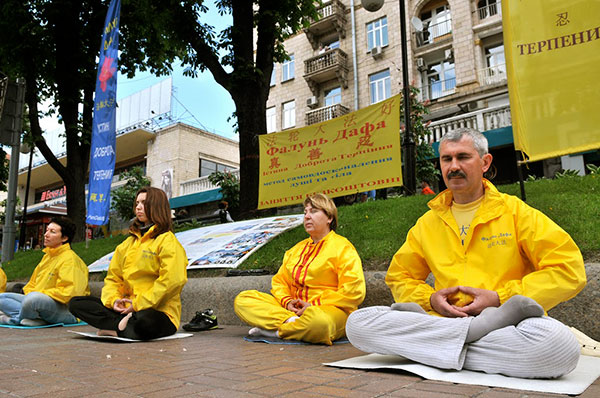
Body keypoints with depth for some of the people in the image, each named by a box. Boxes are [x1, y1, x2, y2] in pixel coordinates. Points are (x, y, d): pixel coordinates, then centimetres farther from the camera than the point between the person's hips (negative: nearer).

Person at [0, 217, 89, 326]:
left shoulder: (70, 259, -11)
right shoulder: (47, 256, 18)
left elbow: (67, 293, -19)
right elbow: (33, 283, 25)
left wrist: (41, 293, -14)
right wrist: (29, 292, 4)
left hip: (66, 310, -9)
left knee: (34, 298, -36)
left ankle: (15, 319, -4)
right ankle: (39, 319, -14)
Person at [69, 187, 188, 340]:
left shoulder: (167, 240, -5)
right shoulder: (128, 243, 20)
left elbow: (173, 281, -18)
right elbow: (113, 277, 18)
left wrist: (139, 304, -16)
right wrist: (113, 299, -4)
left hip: (158, 311, -7)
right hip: (126, 308, 7)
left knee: (145, 322, -41)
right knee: (76, 303, -3)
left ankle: (115, 329, -10)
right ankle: (123, 324, -16)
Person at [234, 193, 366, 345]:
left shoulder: (343, 247, 0)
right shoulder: (296, 249, 21)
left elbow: (353, 292, -12)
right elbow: (280, 281, 20)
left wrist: (314, 305, -15)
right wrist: (287, 301, -4)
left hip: (330, 309, -6)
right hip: (294, 308, 6)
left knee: (317, 320, -44)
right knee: (242, 300, -8)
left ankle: (276, 331, -18)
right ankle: (291, 320, -23)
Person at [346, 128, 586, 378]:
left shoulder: (515, 212, 6)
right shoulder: (427, 223, 15)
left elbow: (569, 270, -1)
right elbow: (399, 277, 19)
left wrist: (500, 298, -10)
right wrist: (430, 299, -3)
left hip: (504, 327, -3)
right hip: (443, 320, 3)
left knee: (557, 343, -37)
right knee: (358, 323, -21)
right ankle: (477, 328, -21)